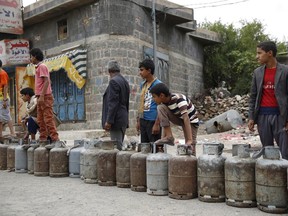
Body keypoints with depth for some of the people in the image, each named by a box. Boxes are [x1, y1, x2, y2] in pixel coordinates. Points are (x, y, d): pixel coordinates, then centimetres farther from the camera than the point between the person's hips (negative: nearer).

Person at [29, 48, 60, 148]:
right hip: (41, 97, 10)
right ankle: (43, 139, 17)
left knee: (48, 119, -12)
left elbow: (46, 81, -18)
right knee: (40, 120, 12)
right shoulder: (39, 67, 20)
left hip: (45, 97, -10)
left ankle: (55, 140, -13)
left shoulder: (42, 66, -9)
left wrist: (41, 96, -23)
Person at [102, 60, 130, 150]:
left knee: (117, 147, -8)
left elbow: (113, 103, -18)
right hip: (123, 120, 9)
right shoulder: (125, 81, 15)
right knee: (119, 146, 12)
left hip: (116, 120, -9)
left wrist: (109, 121, -17)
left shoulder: (113, 81, -12)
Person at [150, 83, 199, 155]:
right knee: (160, 107, -19)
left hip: (191, 121, -6)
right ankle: (169, 137, -19)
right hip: (179, 119, 6)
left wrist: (190, 140, -47)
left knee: (190, 148, -18)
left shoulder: (179, 99, -32)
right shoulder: (164, 102, -12)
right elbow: (165, 118, -4)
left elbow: (186, 118, -39)